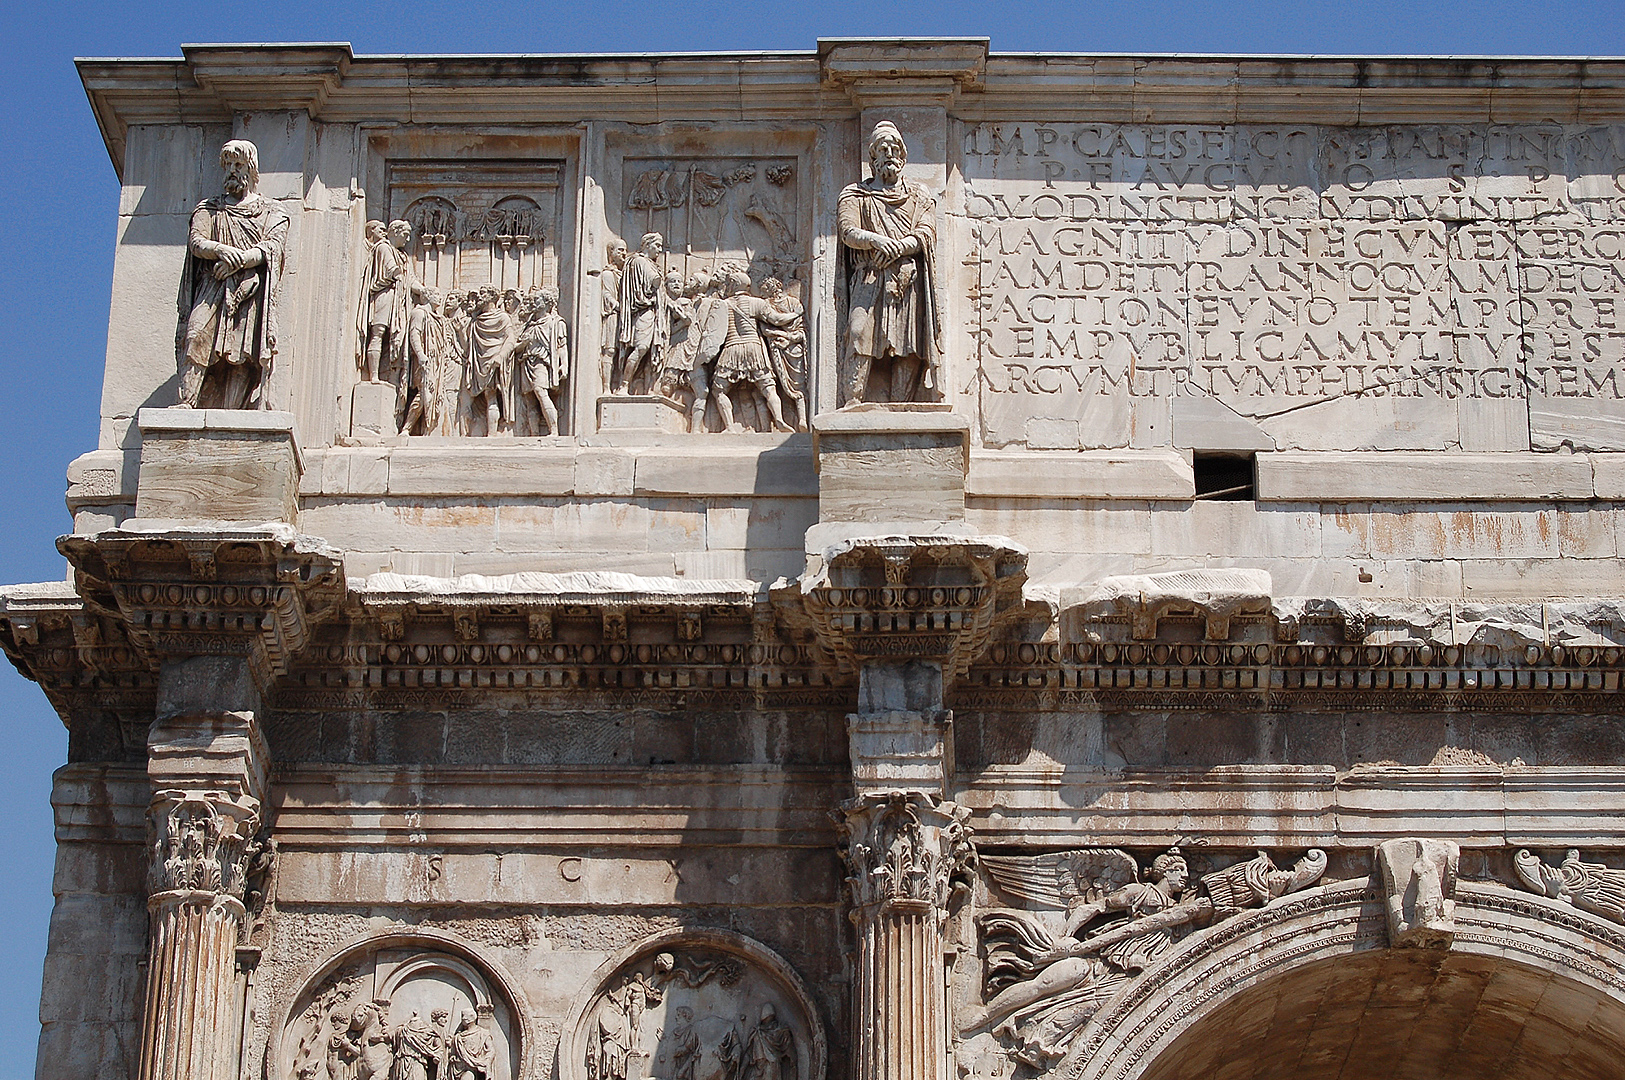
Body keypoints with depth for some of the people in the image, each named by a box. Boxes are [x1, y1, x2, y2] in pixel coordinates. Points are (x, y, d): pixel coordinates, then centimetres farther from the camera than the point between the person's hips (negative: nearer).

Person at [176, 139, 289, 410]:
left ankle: (229, 411, -24)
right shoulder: (209, 209, 23)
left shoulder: (271, 212, 18)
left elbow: (273, 246, 2)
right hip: (213, 288, 1)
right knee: (197, 337, -22)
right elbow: (196, 241, 7)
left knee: (242, 351, -16)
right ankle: (187, 401, -31)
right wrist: (222, 250, -15)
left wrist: (238, 260, -14)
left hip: (250, 291, -1)